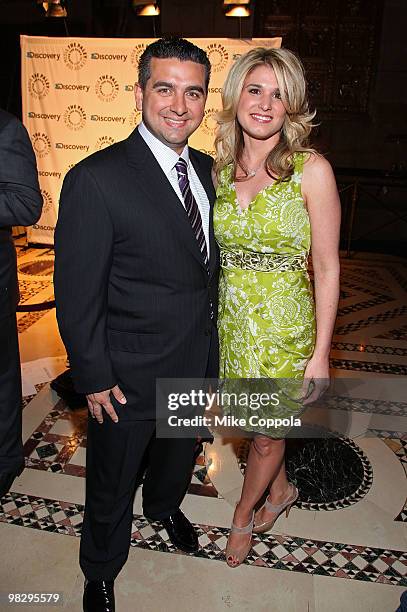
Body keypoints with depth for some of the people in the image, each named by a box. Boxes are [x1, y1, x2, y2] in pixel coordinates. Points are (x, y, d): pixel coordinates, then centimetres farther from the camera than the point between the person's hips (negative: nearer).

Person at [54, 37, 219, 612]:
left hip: (200, 359, 6)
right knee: (112, 485, 17)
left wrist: (210, 336, 11)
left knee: (181, 452, 31)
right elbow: (76, 294, -18)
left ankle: (165, 505, 64)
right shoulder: (97, 179, -21)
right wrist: (94, 378, -14)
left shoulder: (208, 169, 1)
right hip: (132, 371, -6)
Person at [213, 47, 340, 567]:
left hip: (284, 324, -4)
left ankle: (243, 517, 42)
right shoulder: (221, 168, 2)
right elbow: (214, 254, 9)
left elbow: (326, 267, -10)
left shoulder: (311, 170, -12)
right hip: (231, 321, 4)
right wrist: (210, 318, 7)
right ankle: (281, 490, 52)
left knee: (266, 433, 13)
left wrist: (321, 353, -11)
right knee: (257, 425, 20)